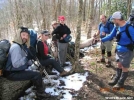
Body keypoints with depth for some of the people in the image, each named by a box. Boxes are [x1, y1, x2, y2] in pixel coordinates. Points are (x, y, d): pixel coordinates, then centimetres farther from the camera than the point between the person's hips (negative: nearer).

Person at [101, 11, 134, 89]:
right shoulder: (117, 27, -3)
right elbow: (110, 36, 9)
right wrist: (101, 40, 5)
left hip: (127, 51, -7)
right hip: (119, 50, 7)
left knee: (124, 67, 9)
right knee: (119, 65, 21)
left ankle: (121, 83, 25)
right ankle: (116, 79, 37)